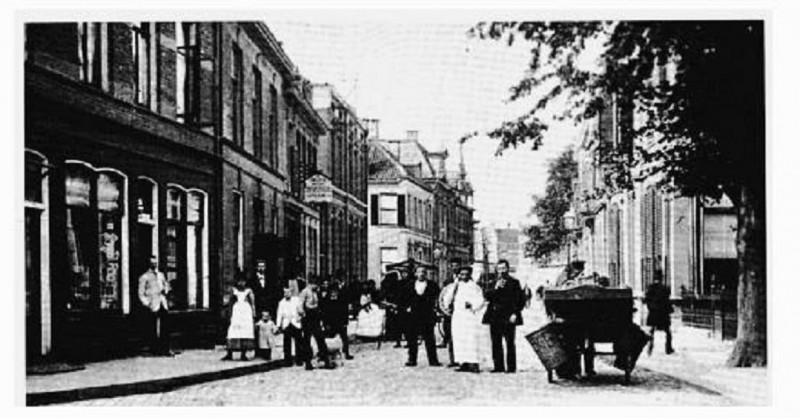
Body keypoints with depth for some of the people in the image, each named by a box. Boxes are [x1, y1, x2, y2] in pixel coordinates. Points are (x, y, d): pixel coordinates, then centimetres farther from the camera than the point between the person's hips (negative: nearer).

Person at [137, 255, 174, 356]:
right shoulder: (144, 277, 1)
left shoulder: (161, 275, 16)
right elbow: (141, 293, -1)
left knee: (164, 327, 0)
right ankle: (154, 349, 3)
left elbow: (166, 284, 29)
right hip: (152, 305, -5)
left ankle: (165, 349, 2)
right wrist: (146, 303, -12)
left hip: (163, 303, 5)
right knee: (153, 329, -2)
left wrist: (165, 290, 7)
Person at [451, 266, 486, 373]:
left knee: (471, 340, -11)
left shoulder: (475, 287, -3)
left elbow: (481, 301, -9)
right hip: (458, 317, 7)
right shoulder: (457, 286, 16)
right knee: (459, 340, 2)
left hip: (470, 316, -7)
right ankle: (464, 363, 5)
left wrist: (472, 306, -20)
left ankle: (474, 364, -12)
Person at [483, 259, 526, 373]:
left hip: (508, 318, -4)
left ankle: (511, 367, -3)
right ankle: (498, 366, 8)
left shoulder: (514, 283, 5)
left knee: (510, 343, -6)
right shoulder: (493, 283, 16)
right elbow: (487, 297, 4)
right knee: (496, 343, 3)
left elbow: (521, 300, 2)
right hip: (495, 318, 4)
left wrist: (515, 313, -7)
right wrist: (496, 288, -9)